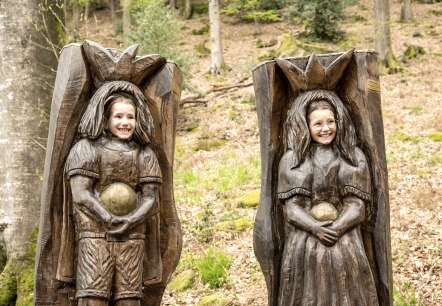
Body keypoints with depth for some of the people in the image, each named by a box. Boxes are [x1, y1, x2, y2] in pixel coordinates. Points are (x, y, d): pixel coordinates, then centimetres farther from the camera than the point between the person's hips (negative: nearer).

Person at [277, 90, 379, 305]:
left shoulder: (354, 157, 5)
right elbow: (291, 208, -2)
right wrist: (317, 229, -18)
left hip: (344, 238, 0)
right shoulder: (291, 159, 3)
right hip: (303, 241, 0)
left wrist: (335, 229, -16)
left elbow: (357, 205, 0)